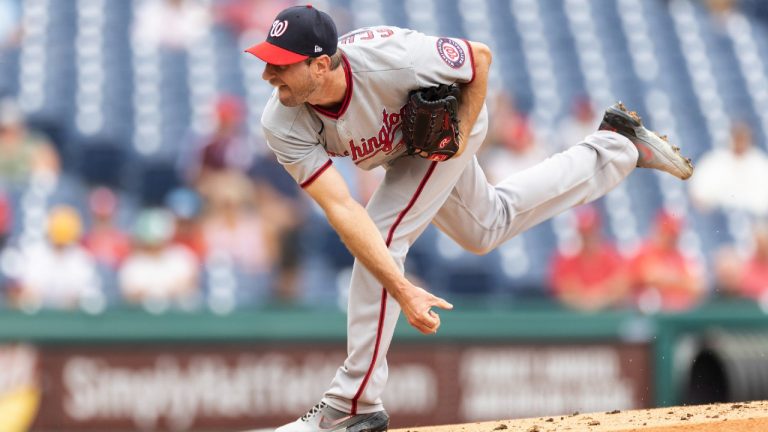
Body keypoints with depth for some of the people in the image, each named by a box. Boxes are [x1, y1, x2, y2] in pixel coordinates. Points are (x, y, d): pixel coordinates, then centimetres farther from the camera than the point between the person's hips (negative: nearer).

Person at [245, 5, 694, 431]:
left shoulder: (391, 60, -43)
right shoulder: (284, 126, -35)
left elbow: (480, 56, -23)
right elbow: (341, 209, -41)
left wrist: (461, 133, -27)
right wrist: (403, 290, -49)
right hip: (397, 147, 5)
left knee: (383, 236, -21)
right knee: (486, 228, 25)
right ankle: (617, 146, 42)